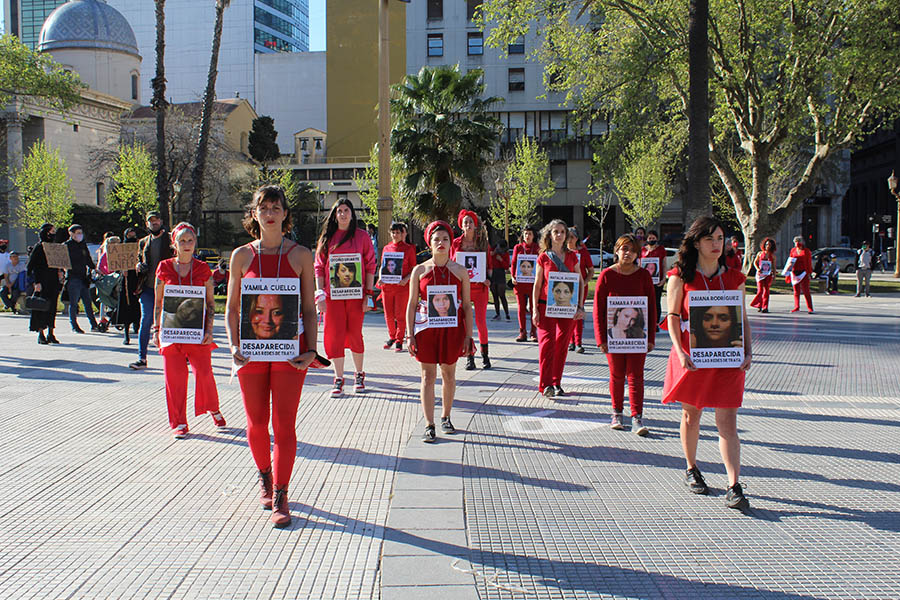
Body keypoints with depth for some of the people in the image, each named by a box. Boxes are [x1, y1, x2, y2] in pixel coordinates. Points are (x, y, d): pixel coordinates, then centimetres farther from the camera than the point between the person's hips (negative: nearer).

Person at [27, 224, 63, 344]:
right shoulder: (39, 247, -4)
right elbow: (33, 266, -8)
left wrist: (60, 271, 4)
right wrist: (37, 282, -15)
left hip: (54, 281, 6)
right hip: (42, 282, -6)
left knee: (52, 307, 6)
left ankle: (50, 333, 10)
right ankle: (41, 334, 1)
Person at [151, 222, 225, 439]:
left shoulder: (203, 269, 4)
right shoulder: (164, 267, 5)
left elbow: (211, 302, 5)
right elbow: (158, 302, 10)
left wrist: (209, 329, -3)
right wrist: (156, 329, 6)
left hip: (197, 330, -1)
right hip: (171, 328, 1)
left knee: (204, 371, -3)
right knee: (174, 376, 1)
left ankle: (213, 409, 25)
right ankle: (179, 423, 13)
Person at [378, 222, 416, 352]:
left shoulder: (409, 248, 1)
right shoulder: (386, 248, 11)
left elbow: (413, 268, 2)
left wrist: (406, 279, -15)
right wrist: (380, 278, -1)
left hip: (402, 286, -4)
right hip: (387, 286, 4)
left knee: (400, 314, -3)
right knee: (388, 314, 8)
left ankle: (399, 341, 6)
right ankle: (392, 337, 28)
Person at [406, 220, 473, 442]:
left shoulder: (460, 271, 3)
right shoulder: (419, 270, 2)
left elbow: (467, 305, 5)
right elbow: (412, 304, 3)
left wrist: (468, 335, 0)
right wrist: (409, 335, -3)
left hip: (452, 330, 1)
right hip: (426, 330, -1)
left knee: (449, 374, 11)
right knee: (428, 376, 1)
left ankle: (446, 417, 30)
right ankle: (429, 425, 6)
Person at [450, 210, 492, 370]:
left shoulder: (483, 243, 6)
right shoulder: (456, 243, 6)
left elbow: (489, 265, 10)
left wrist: (488, 278, -7)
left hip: (479, 286, -1)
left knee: (481, 321, -2)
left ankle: (484, 355, 13)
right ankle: (470, 356, 10)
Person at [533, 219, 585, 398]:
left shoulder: (572, 256, 8)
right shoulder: (543, 257, 3)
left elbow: (580, 282, 10)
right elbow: (537, 285, 3)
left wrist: (580, 306, 2)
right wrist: (535, 309, -3)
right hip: (546, 305, -2)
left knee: (562, 345, 5)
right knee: (547, 342, -10)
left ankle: (557, 383, 16)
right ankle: (545, 385, -7)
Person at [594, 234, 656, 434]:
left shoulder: (644, 275, 2)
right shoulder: (607, 275, -2)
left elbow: (652, 307, 5)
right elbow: (598, 308, -2)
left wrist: (651, 337, 0)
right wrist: (601, 338, -7)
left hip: (637, 335, 0)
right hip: (614, 333, 0)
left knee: (635, 376, -2)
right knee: (616, 375, 9)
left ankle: (637, 419, 0)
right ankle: (617, 414, 23)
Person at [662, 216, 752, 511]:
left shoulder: (734, 277, 9)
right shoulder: (681, 276, 1)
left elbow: (742, 319, 12)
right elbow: (673, 315, -3)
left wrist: (747, 351, -2)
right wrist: (680, 352, -14)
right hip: (692, 356, -1)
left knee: (728, 422, -4)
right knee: (691, 415, 12)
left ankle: (734, 488, -5)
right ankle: (691, 470, 33)